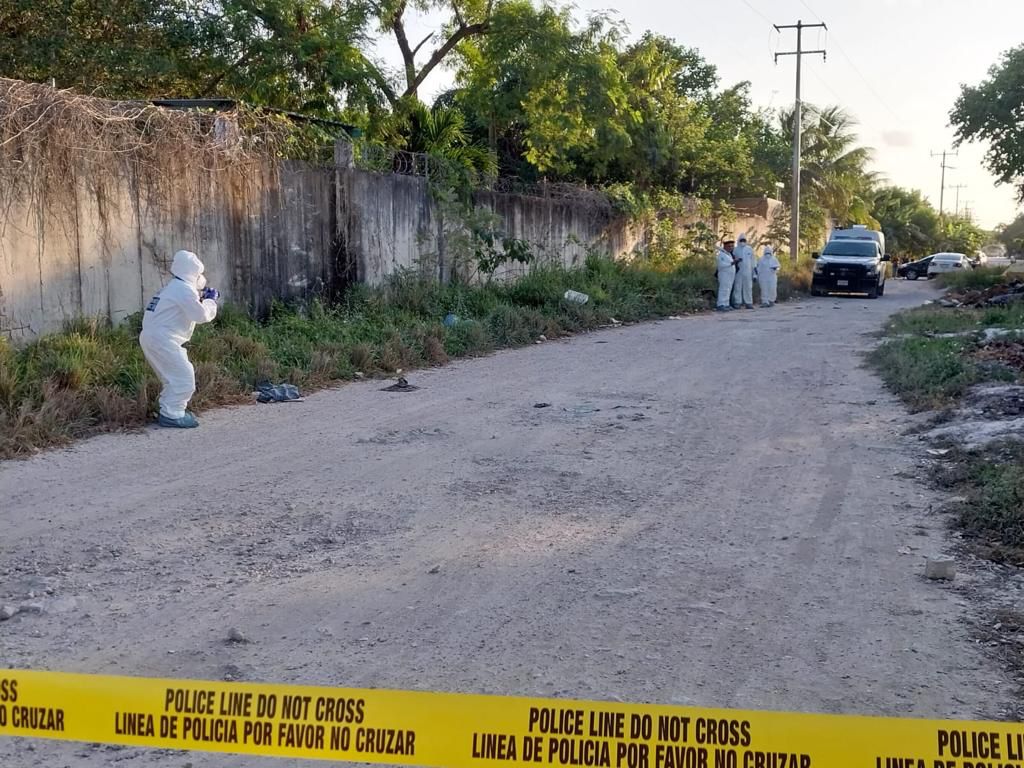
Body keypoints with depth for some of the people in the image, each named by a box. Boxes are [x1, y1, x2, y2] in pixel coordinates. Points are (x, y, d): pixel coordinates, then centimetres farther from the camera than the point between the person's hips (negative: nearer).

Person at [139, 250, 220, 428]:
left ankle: (169, 410, 26)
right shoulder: (185, 289, -13)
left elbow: (188, 309, 29)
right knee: (184, 376, -9)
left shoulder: (175, 287, 19)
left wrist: (202, 297, 17)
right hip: (162, 339, -11)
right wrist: (210, 300, 3)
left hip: (152, 338, 11)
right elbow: (201, 315, -13)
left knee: (175, 376, 21)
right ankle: (172, 415, -8)